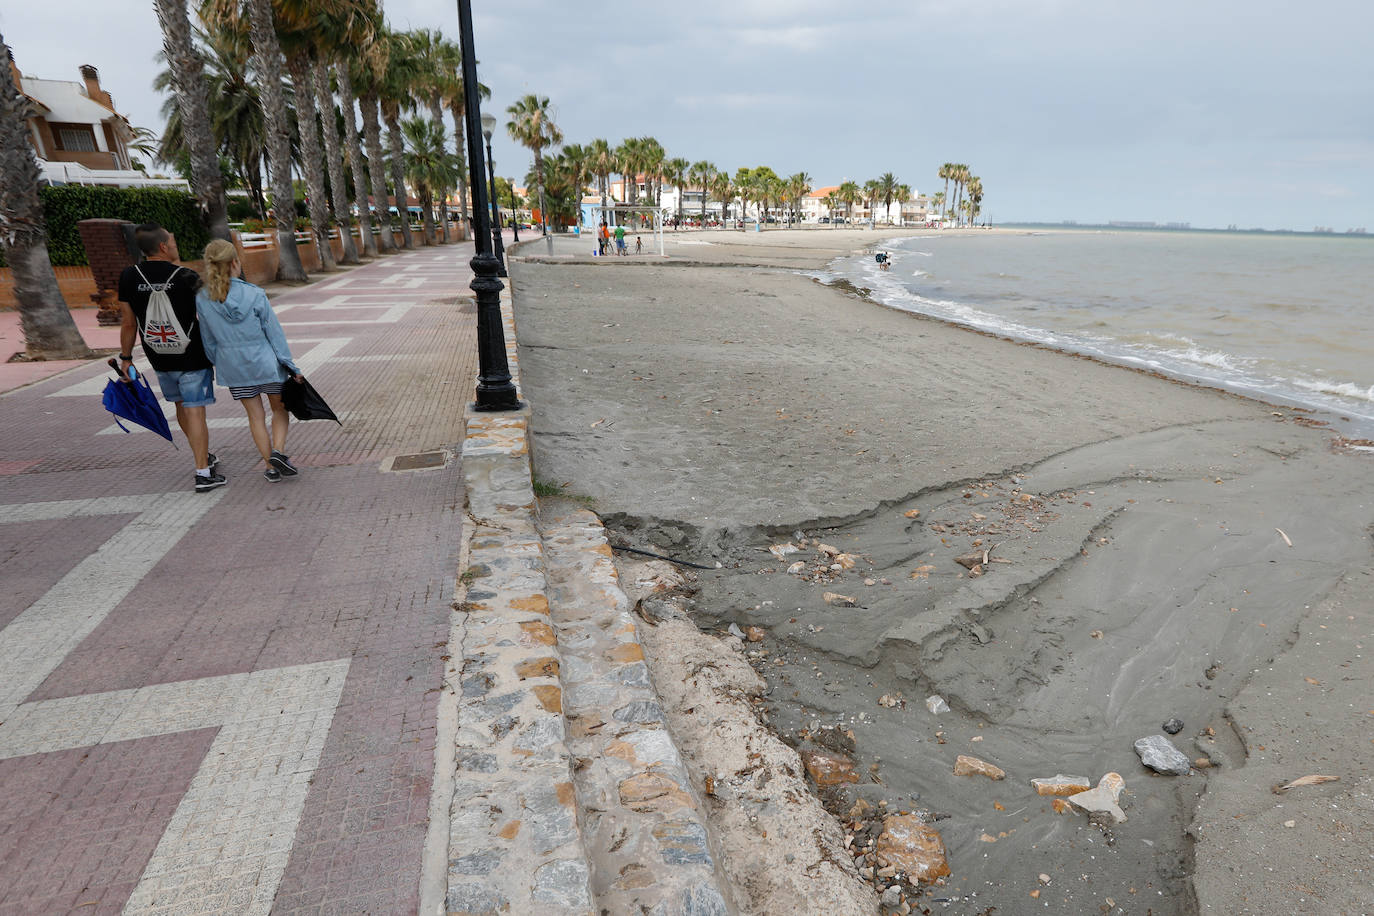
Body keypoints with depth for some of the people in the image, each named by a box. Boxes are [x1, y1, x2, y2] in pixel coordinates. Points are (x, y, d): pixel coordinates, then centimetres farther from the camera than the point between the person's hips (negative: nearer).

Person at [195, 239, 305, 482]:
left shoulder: (202, 299, -5)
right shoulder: (254, 294, -14)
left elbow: (208, 339, 4)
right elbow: (274, 332, -10)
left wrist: (219, 364, 19)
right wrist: (290, 366, -4)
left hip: (232, 366, 3)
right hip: (264, 362, -3)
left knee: (255, 416, 13)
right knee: (280, 408, 16)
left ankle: (271, 466, 16)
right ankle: (278, 451, -5)